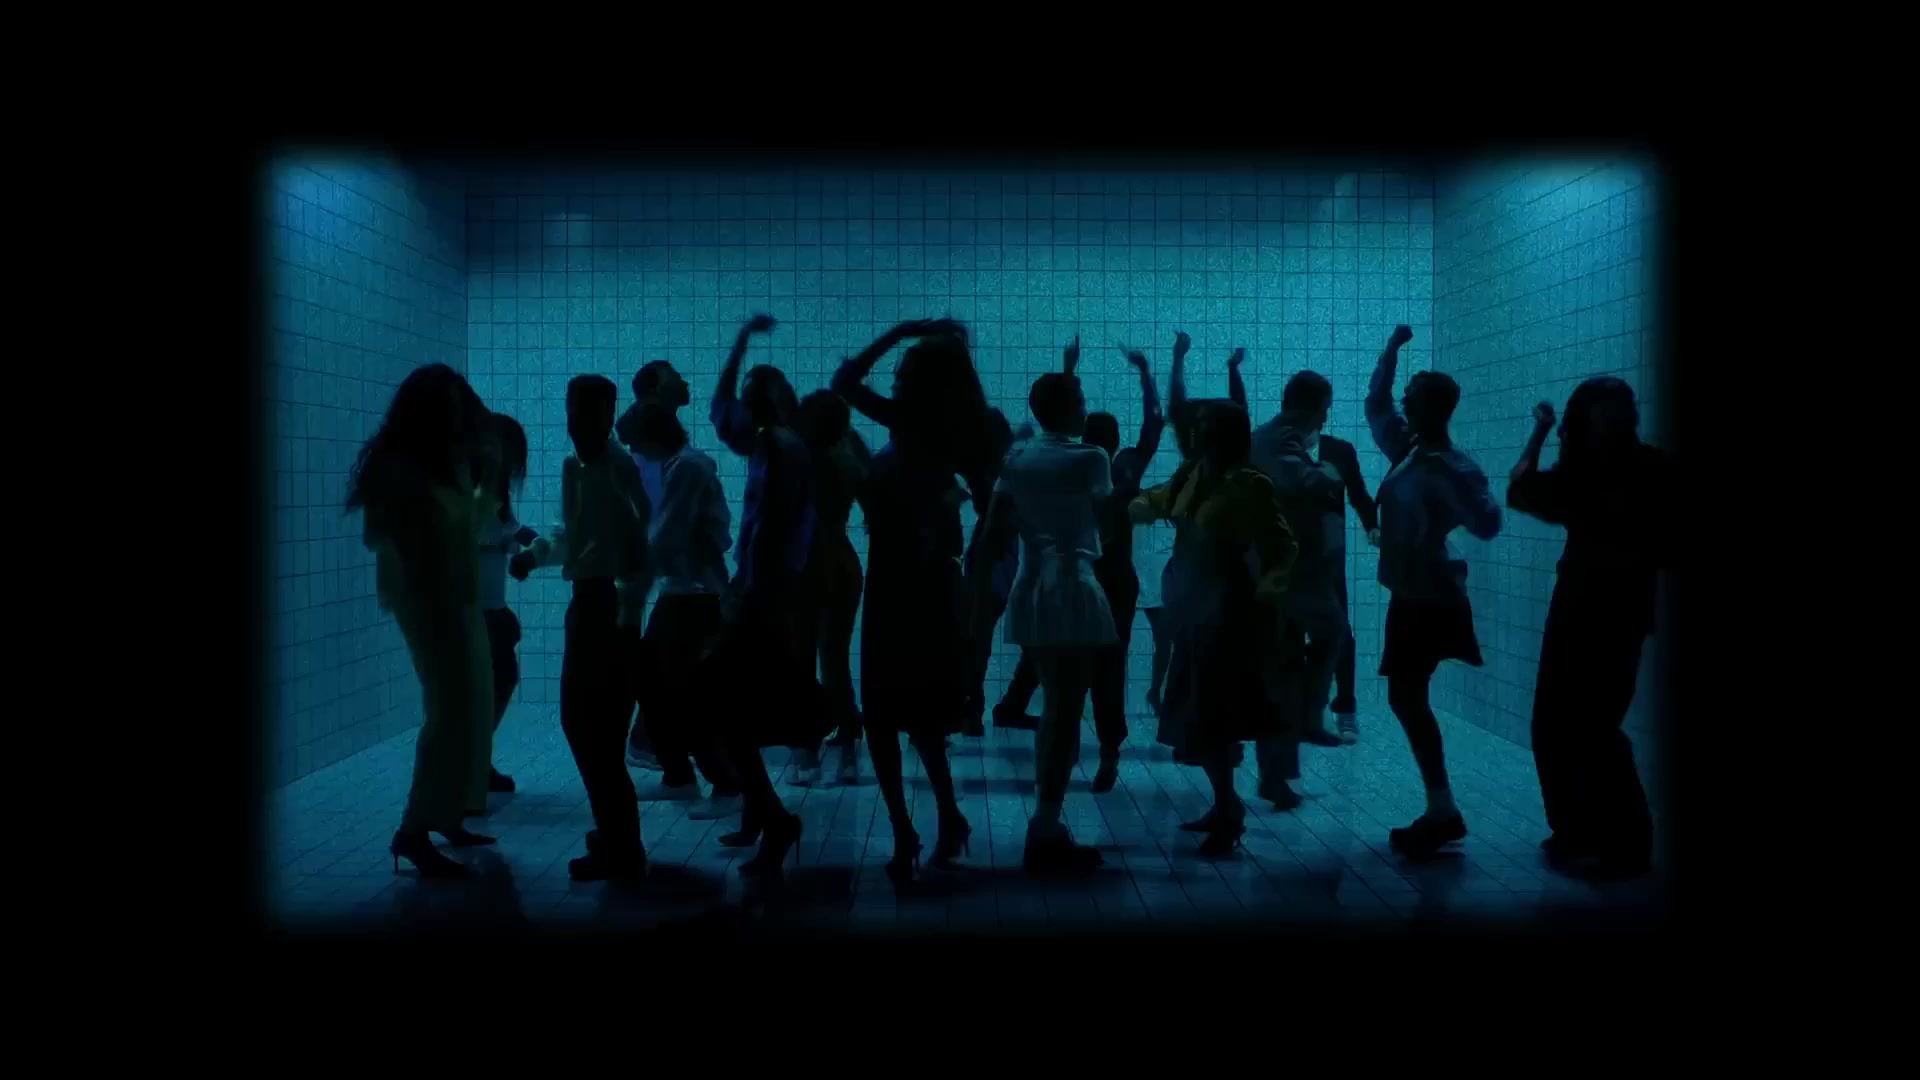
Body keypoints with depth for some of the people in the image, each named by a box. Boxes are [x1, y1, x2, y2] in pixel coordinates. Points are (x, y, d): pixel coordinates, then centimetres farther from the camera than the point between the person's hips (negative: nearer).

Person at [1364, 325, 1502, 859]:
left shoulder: (1454, 468, -16)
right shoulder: (1406, 451, 6)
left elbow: (1487, 526, -27)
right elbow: (1375, 404, 20)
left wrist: (1454, 481, -35)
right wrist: (1392, 350, 15)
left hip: (1430, 600, -8)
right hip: (1410, 596, 8)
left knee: (1406, 697, -6)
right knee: (1407, 698, 10)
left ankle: (1442, 810, 2)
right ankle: (1440, 809, 17)